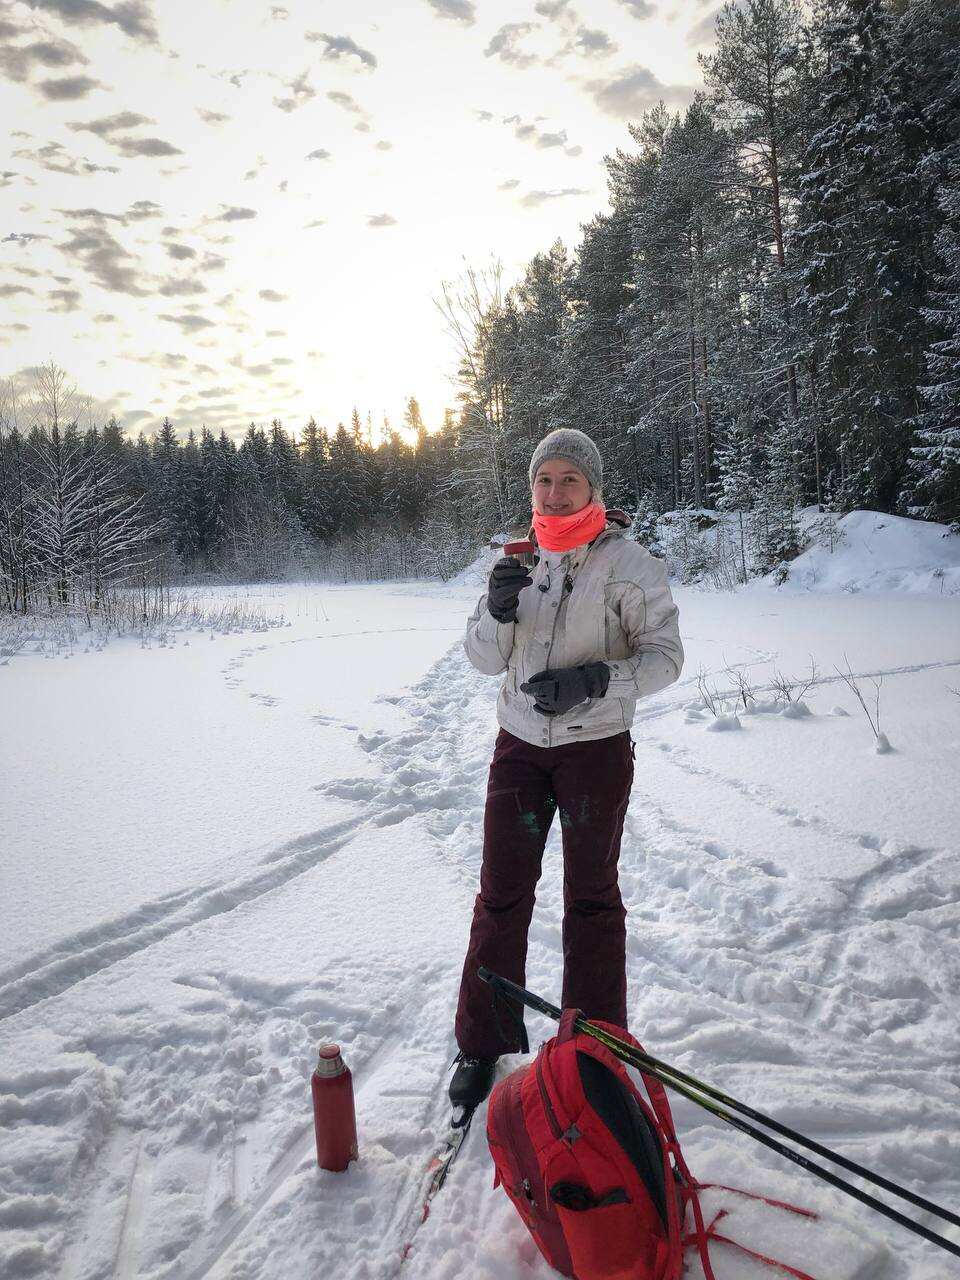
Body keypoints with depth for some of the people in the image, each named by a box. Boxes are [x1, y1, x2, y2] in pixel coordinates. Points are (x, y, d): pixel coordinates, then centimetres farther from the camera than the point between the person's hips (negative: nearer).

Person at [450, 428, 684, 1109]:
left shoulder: (630, 563, -8)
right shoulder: (521, 558, 4)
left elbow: (665, 656, -10)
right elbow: (485, 659, 3)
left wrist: (595, 678, -25)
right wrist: (499, 608, -17)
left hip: (597, 746, -3)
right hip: (520, 745, 3)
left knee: (591, 897, 11)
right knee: (501, 894, 6)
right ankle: (484, 1040, 23)